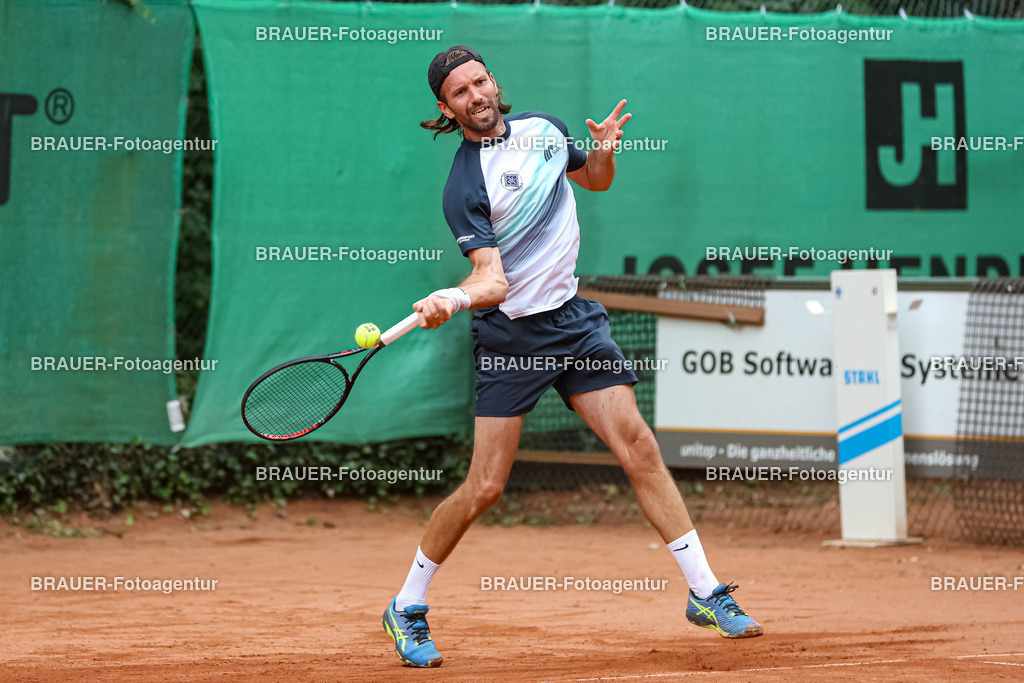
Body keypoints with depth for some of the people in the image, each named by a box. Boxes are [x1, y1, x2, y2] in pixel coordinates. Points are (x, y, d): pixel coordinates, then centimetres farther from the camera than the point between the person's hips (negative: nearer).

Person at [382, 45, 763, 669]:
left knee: (639, 446, -7)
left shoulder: (544, 128, 6)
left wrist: (604, 150, 1)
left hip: (575, 320, 5)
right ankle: (407, 610, 12)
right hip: (510, 336, -4)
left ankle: (707, 593, -2)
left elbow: (595, 180, 24)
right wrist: (456, 299, -43)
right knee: (486, 487, -5)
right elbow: (492, 279, -21)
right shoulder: (464, 188, -13)